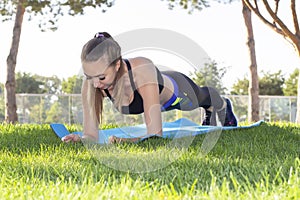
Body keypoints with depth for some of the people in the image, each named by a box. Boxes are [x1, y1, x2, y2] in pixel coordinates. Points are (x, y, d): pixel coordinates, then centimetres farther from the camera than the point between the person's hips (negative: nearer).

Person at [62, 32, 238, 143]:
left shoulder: (142, 71, -51)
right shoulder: (91, 83, -38)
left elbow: (155, 136, -52)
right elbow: (91, 135, -32)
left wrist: (124, 141, -67)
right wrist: (81, 140, -53)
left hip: (179, 91, -4)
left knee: (204, 97, 35)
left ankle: (223, 105, 72)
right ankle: (210, 113, 75)